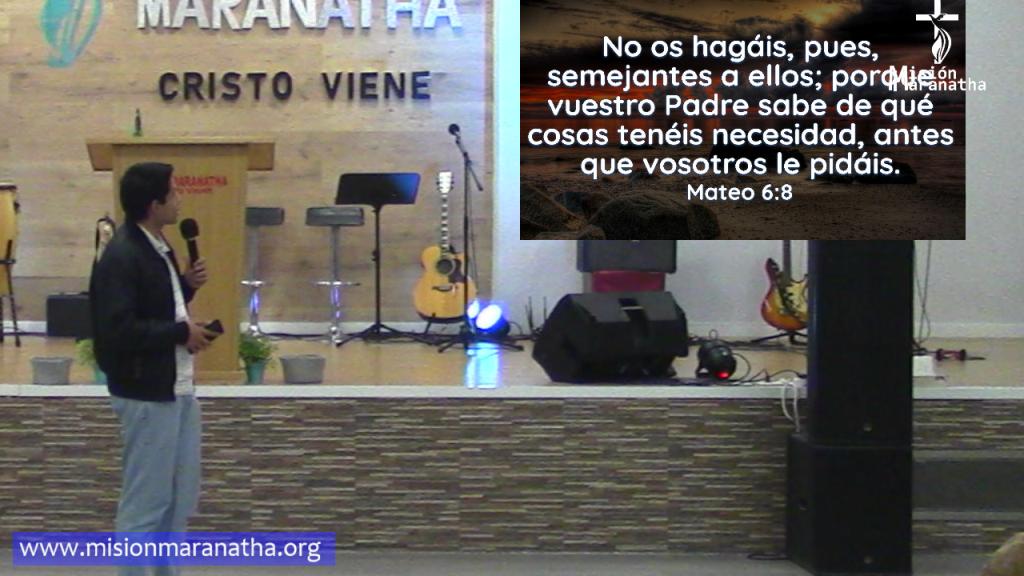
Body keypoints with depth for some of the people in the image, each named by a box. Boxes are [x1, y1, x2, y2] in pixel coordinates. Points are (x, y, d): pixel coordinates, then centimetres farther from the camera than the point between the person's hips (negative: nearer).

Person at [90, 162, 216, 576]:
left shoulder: (157, 247, 10)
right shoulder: (121, 257, -19)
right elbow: (120, 330, -27)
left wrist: (187, 286, 3)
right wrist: (182, 333, -19)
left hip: (177, 388, 10)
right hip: (147, 394, -10)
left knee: (181, 496, 17)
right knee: (145, 502, -1)